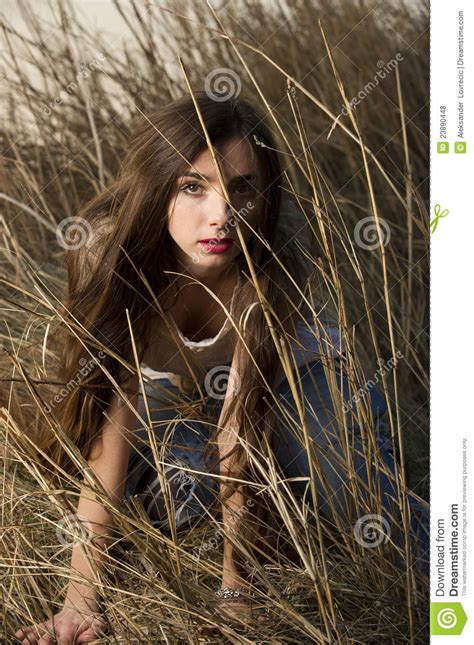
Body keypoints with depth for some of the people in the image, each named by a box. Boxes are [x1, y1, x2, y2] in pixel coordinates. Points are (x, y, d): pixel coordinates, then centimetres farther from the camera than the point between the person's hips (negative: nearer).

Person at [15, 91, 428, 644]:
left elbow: (243, 407, -34)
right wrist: (82, 597, -39)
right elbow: (112, 414, -35)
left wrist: (235, 577, -37)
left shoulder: (281, 243, -35)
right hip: (163, 390, 3)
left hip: (279, 373, -2)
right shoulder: (108, 247, -34)